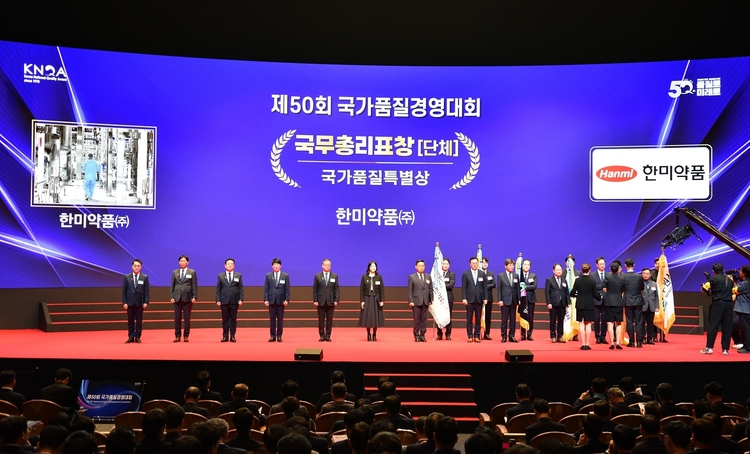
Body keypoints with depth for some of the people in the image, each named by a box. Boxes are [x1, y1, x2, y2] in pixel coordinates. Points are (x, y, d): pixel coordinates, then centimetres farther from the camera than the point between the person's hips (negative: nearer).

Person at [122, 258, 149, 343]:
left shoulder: (145, 277, 3)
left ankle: (137, 337, 8)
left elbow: (146, 291, 2)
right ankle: (131, 337, 10)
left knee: (139, 321, 2)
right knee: (130, 321, 4)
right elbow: (124, 291, 3)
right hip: (130, 302, 1)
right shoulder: (127, 277, 5)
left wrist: (146, 302, -7)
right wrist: (124, 302, -4)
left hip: (140, 303, -1)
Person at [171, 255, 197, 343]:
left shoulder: (192, 272, 4)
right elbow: (172, 285, 8)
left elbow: (194, 285, 1)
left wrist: (194, 296, -7)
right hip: (177, 298, 2)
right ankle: (177, 335, 8)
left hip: (187, 298, -2)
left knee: (187, 318, 1)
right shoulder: (175, 272, 10)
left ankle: (186, 335, 8)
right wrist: (171, 296, -1)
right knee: (177, 318, 2)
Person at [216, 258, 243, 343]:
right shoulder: (220, 276, 7)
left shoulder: (238, 276, 7)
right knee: (225, 319, 3)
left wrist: (241, 299, -6)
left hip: (234, 301, 0)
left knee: (233, 319, 3)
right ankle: (225, 336, 8)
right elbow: (218, 289, 5)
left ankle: (232, 336, 7)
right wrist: (218, 300, -3)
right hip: (224, 301, 0)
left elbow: (241, 288, 4)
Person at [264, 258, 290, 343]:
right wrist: (266, 299, -5)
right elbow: (266, 289, 4)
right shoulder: (268, 276, 6)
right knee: (272, 319, 2)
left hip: (281, 300, -1)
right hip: (271, 300, 1)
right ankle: (273, 336, 7)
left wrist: (287, 299, -8)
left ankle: (279, 336, 9)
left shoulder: (285, 276, 3)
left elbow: (287, 289, 2)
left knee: (280, 319, 3)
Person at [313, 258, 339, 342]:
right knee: (321, 320, 2)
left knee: (329, 320, 2)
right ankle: (322, 336, 8)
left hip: (330, 302, 1)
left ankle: (328, 336, 8)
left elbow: (336, 289, 5)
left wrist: (336, 300, -4)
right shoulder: (317, 276, 4)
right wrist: (315, 300, -5)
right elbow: (315, 289, 3)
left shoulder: (335, 276, 6)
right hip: (321, 301, -1)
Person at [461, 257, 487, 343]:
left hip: (479, 299, 2)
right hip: (470, 299, -1)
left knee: (478, 319, 4)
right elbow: (463, 287, -1)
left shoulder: (482, 273, 7)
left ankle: (477, 336, 9)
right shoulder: (465, 274, 2)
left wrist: (485, 298, 1)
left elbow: (484, 287, 7)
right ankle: (470, 336, 7)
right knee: (469, 319, 2)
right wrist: (464, 298, -9)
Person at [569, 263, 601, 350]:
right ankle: (587, 344, 2)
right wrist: (600, 297, 16)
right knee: (588, 324, 4)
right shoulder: (592, 281, -8)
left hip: (580, 304, 1)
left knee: (581, 324, 5)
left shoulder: (578, 280, -5)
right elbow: (595, 294, -5)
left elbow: (572, 293, -3)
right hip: (589, 305, -1)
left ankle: (583, 344, 3)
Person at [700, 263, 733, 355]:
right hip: (728, 304, 5)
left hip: (717, 303, -5)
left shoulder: (713, 278, -2)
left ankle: (709, 347, -7)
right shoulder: (729, 279, 14)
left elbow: (704, 289, -7)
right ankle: (725, 349, 8)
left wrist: (709, 292, 17)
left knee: (713, 326, -3)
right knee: (727, 327, 7)